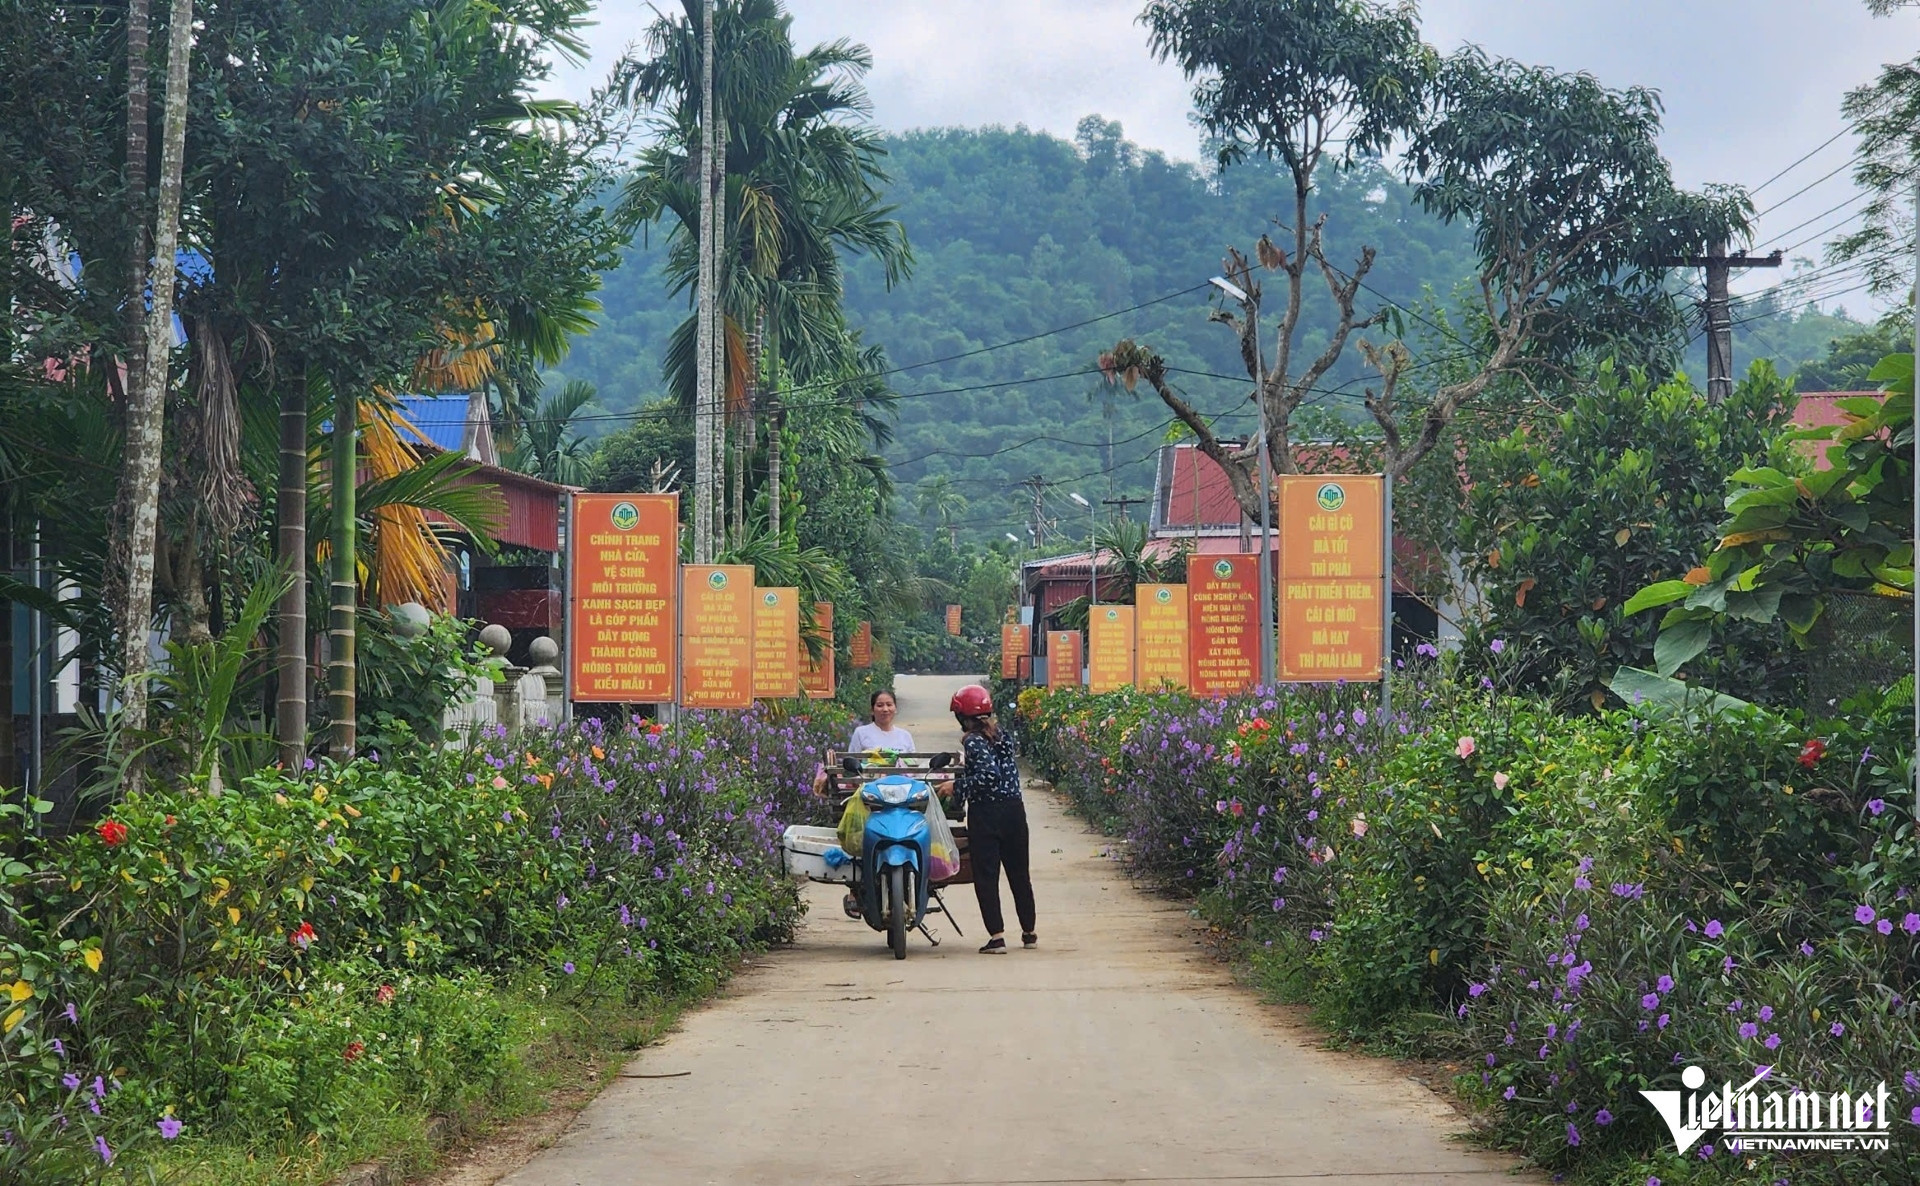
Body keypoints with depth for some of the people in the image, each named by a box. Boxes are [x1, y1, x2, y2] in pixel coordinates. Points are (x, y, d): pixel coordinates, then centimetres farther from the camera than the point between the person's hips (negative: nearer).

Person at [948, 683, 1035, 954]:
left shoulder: (973, 741, -12)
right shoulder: (1002, 736, 9)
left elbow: (989, 774, -23)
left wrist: (958, 785, -15)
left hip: (985, 813, -6)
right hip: (1014, 808, 7)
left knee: (986, 875, -1)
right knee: (1019, 871, 16)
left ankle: (997, 936, -8)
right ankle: (1028, 932, 26)